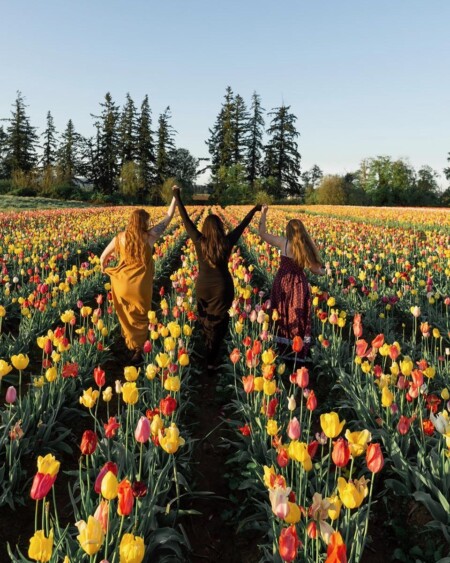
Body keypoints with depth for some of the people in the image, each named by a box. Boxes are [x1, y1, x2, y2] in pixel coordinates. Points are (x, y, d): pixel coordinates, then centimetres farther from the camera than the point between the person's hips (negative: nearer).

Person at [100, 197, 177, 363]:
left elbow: (103, 257, 5)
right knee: (140, 318, 14)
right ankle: (138, 350, 13)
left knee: (126, 316, 22)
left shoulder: (120, 237, -5)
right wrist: (175, 196, 8)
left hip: (123, 284, 2)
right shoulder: (149, 236, -11)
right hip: (141, 286, -2)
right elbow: (168, 218, -1)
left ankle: (130, 344, 41)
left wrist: (104, 269, 27)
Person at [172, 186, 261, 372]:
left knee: (205, 319, 23)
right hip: (222, 287, -1)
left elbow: (186, 220, -4)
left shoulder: (199, 241, -11)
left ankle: (207, 350, 36)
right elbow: (242, 224, 1)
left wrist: (177, 198, 4)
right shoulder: (227, 242, -11)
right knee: (217, 323, 7)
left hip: (203, 286, 1)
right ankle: (211, 362, 9)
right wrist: (254, 209, 14)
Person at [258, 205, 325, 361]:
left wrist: (263, 213, 3)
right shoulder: (307, 246, -2)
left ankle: (283, 350, 18)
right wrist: (323, 272, 26)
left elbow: (262, 233, -5)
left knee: (283, 316, 10)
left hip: (283, 283, -2)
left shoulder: (284, 242, -10)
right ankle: (301, 353, 22)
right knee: (299, 318, 13)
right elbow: (315, 269, 3)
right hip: (299, 285, 3)